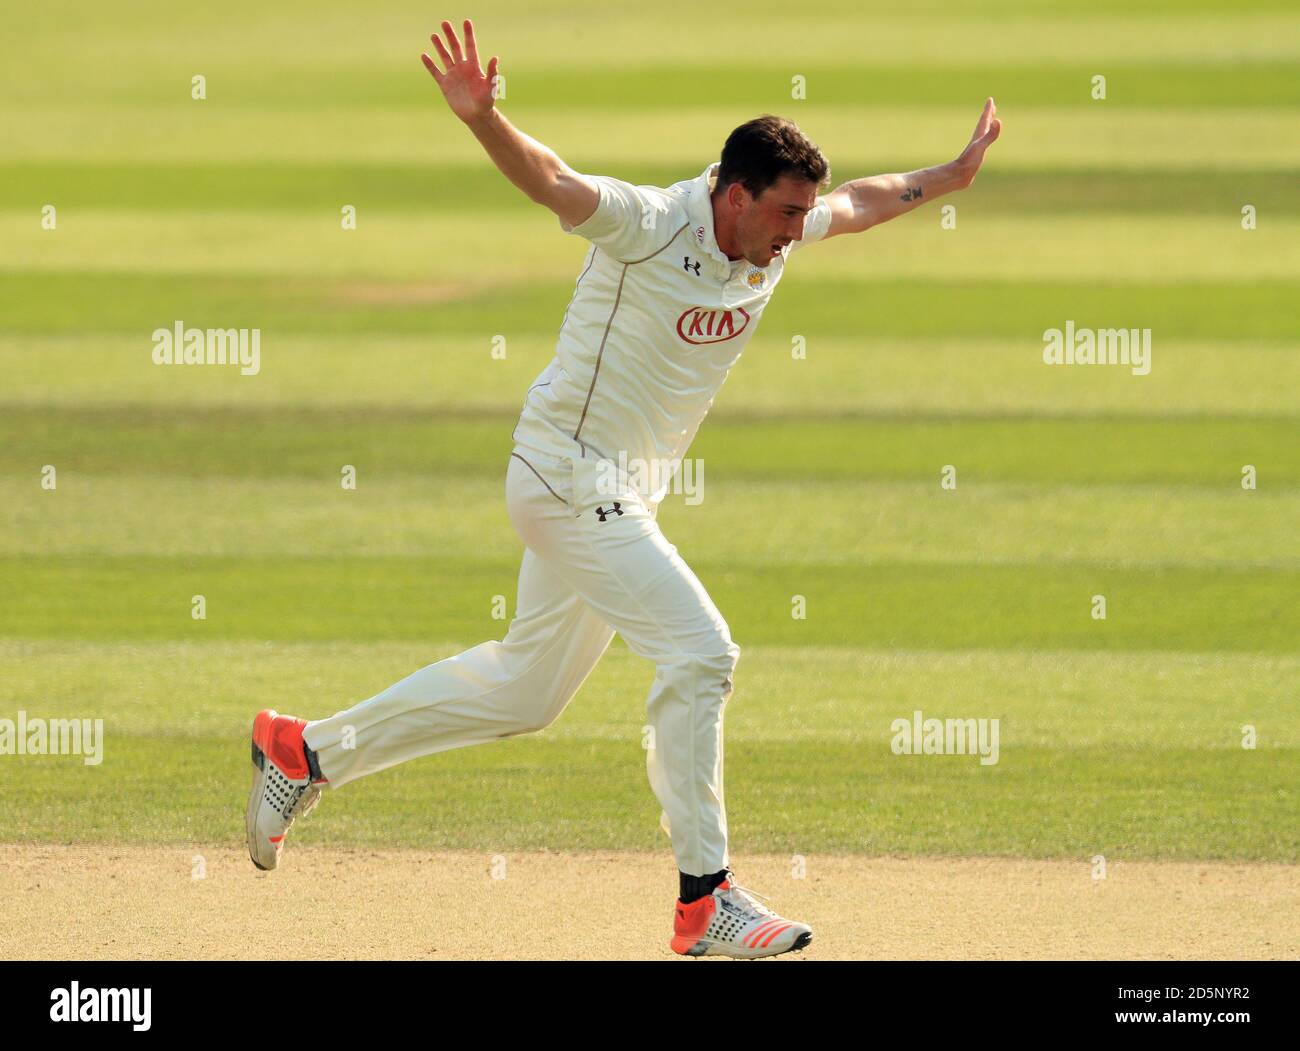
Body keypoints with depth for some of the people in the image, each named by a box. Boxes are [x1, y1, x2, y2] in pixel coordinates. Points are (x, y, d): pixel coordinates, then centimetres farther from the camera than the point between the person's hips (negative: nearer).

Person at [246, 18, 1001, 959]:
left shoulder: (779, 236, 1)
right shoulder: (647, 226, -22)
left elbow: (863, 204, 21)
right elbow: (550, 180, -38)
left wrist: (953, 175, 30)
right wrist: (482, 118, -56)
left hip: (625, 492, 9)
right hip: (572, 479, -9)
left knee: (527, 687, 18)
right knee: (699, 652, -16)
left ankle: (305, 752, 29)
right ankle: (705, 900, -9)